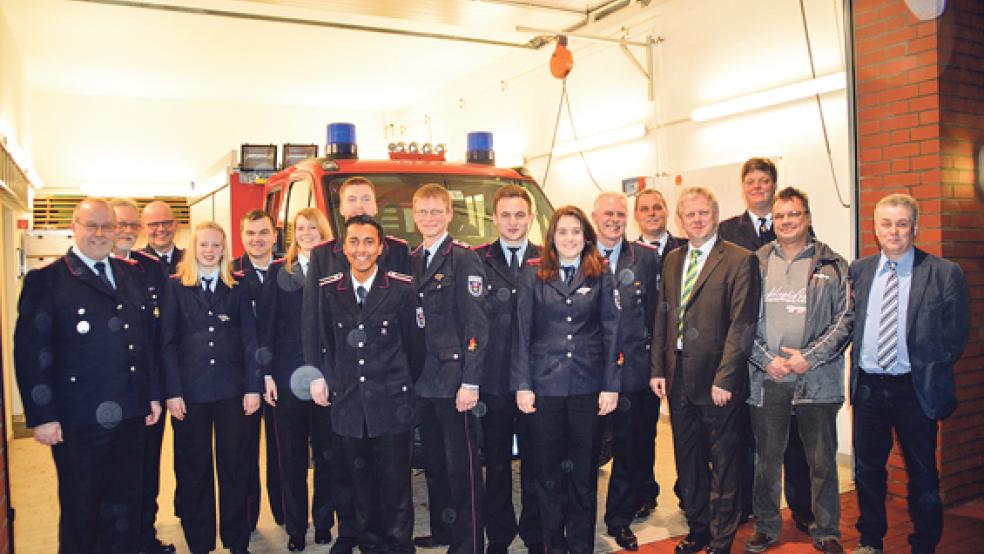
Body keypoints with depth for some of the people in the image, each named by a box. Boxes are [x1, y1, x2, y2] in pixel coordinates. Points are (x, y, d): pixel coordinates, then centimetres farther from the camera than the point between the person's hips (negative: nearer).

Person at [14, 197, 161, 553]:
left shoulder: (131, 275, 10)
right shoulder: (46, 280, -5)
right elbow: (31, 352, -9)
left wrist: (153, 394, 10)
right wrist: (41, 416, -13)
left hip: (130, 416, 5)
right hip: (78, 421, -4)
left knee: (125, 506, 17)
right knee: (81, 511, 11)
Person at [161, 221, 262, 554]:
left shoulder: (237, 287, 7)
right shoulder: (176, 286, 4)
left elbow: (250, 339, 5)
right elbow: (168, 342, 0)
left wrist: (253, 387, -2)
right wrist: (172, 392, -6)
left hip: (231, 389, 1)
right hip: (190, 390, -1)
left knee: (233, 464, 7)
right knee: (193, 468, 7)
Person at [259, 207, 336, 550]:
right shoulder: (279, 272, 8)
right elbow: (266, 325, 5)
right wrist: (267, 373, -2)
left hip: (328, 374, -1)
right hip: (288, 374, 1)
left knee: (326, 452, 7)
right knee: (290, 454, 7)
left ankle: (323, 523, 21)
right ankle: (295, 528, 18)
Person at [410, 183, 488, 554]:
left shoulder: (464, 259, -9)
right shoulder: (411, 261, 12)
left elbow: (477, 325, -13)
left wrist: (470, 382, -18)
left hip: (453, 379, -7)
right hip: (422, 380, 7)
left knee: (461, 464, 0)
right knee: (434, 462, 17)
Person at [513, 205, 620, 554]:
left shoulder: (601, 275, 4)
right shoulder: (533, 274, 3)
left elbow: (611, 332, 3)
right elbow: (522, 332, 2)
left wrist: (611, 386, -3)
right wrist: (522, 385, -3)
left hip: (588, 385, 0)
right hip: (544, 384, 0)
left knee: (584, 472, 8)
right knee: (548, 471, 7)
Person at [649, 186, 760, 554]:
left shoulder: (740, 260, -8)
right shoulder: (672, 260, 11)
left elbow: (742, 325, -13)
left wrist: (724, 378, -17)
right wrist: (658, 369, 6)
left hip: (717, 378, -6)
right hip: (678, 377, 6)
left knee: (723, 462, 8)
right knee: (688, 461, 17)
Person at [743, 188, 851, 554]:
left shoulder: (832, 265, 3)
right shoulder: (755, 264, 6)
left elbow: (846, 318, -2)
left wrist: (810, 357, -11)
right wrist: (766, 360, -7)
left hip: (817, 378, -1)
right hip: (766, 378, 1)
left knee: (823, 461, 7)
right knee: (767, 459, 10)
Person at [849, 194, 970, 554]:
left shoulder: (945, 273, -5)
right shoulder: (858, 271, 4)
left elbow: (956, 334, -2)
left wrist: (932, 374, -3)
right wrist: (857, 362, 3)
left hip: (915, 389, -3)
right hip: (868, 386, 3)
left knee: (922, 475, 10)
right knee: (867, 469, 15)